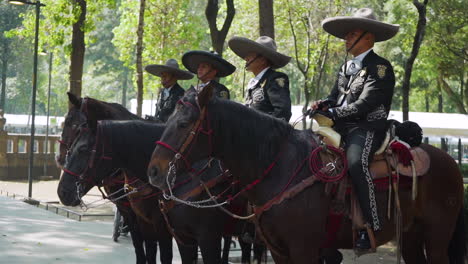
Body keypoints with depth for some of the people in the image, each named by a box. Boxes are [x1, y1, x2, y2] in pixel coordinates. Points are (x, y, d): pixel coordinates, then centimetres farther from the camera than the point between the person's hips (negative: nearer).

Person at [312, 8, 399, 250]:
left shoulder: (380, 67, -5)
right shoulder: (346, 68, 21)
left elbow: (364, 105, -14)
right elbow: (335, 97, 20)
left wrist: (332, 113, -18)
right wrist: (322, 104, -3)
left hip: (367, 128, -8)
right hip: (341, 128, 8)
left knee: (356, 163, -35)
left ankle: (371, 225, -30)